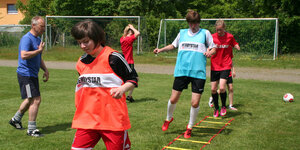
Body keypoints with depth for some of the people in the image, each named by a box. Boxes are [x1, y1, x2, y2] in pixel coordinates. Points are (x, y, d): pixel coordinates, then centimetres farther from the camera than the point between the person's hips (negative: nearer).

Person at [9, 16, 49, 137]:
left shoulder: (38, 39, 15)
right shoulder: (27, 38, -16)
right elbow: (24, 55, -32)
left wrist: (45, 70, 14)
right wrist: (39, 50, -23)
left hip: (32, 74, 10)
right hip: (25, 74, -10)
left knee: (30, 99, 21)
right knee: (36, 100, -11)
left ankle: (16, 119, 39)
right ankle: (31, 129, -2)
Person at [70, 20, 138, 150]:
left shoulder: (112, 57, -9)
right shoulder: (82, 62, 10)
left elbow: (132, 79, -4)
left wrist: (122, 89, -23)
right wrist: (79, 109, 22)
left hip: (113, 119, -5)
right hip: (87, 119, 5)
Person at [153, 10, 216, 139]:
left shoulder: (205, 33, 5)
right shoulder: (182, 33, 13)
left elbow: (213, 48, 8)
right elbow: (173, 45, 28)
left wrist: (209, 52, -15)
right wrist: (161, 50, 14)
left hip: (198, 72, -2)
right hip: (181, 71, 2)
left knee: (195, 103, -4)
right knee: (173, 99, 4)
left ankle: (189, 127, 20)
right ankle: (168, 118, 36)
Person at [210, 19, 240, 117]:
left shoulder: (230, 37, -1)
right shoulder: (212, 37, -1)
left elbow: (235, 45, 13)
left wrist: (237, 47, -10)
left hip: (226, 66, -2)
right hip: (214, 66, 2)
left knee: (222, 88, -16)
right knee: (213, 89, 2)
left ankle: (223, 106, 10)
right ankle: (216, 108, 25)